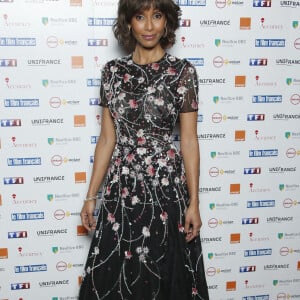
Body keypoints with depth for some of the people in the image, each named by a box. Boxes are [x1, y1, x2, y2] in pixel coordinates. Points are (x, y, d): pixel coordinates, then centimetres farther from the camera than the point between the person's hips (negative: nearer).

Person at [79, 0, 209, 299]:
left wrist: (194, 202, -5)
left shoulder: (182, 72, -4)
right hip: (121, 187, 3)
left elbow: (189, 140, -4)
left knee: (163, 274, 11)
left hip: (166, 186, -2)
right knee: (113, 276, 13)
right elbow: (107, 139, 5)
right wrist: (91, 195, 5)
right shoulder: (112, 71, 3)